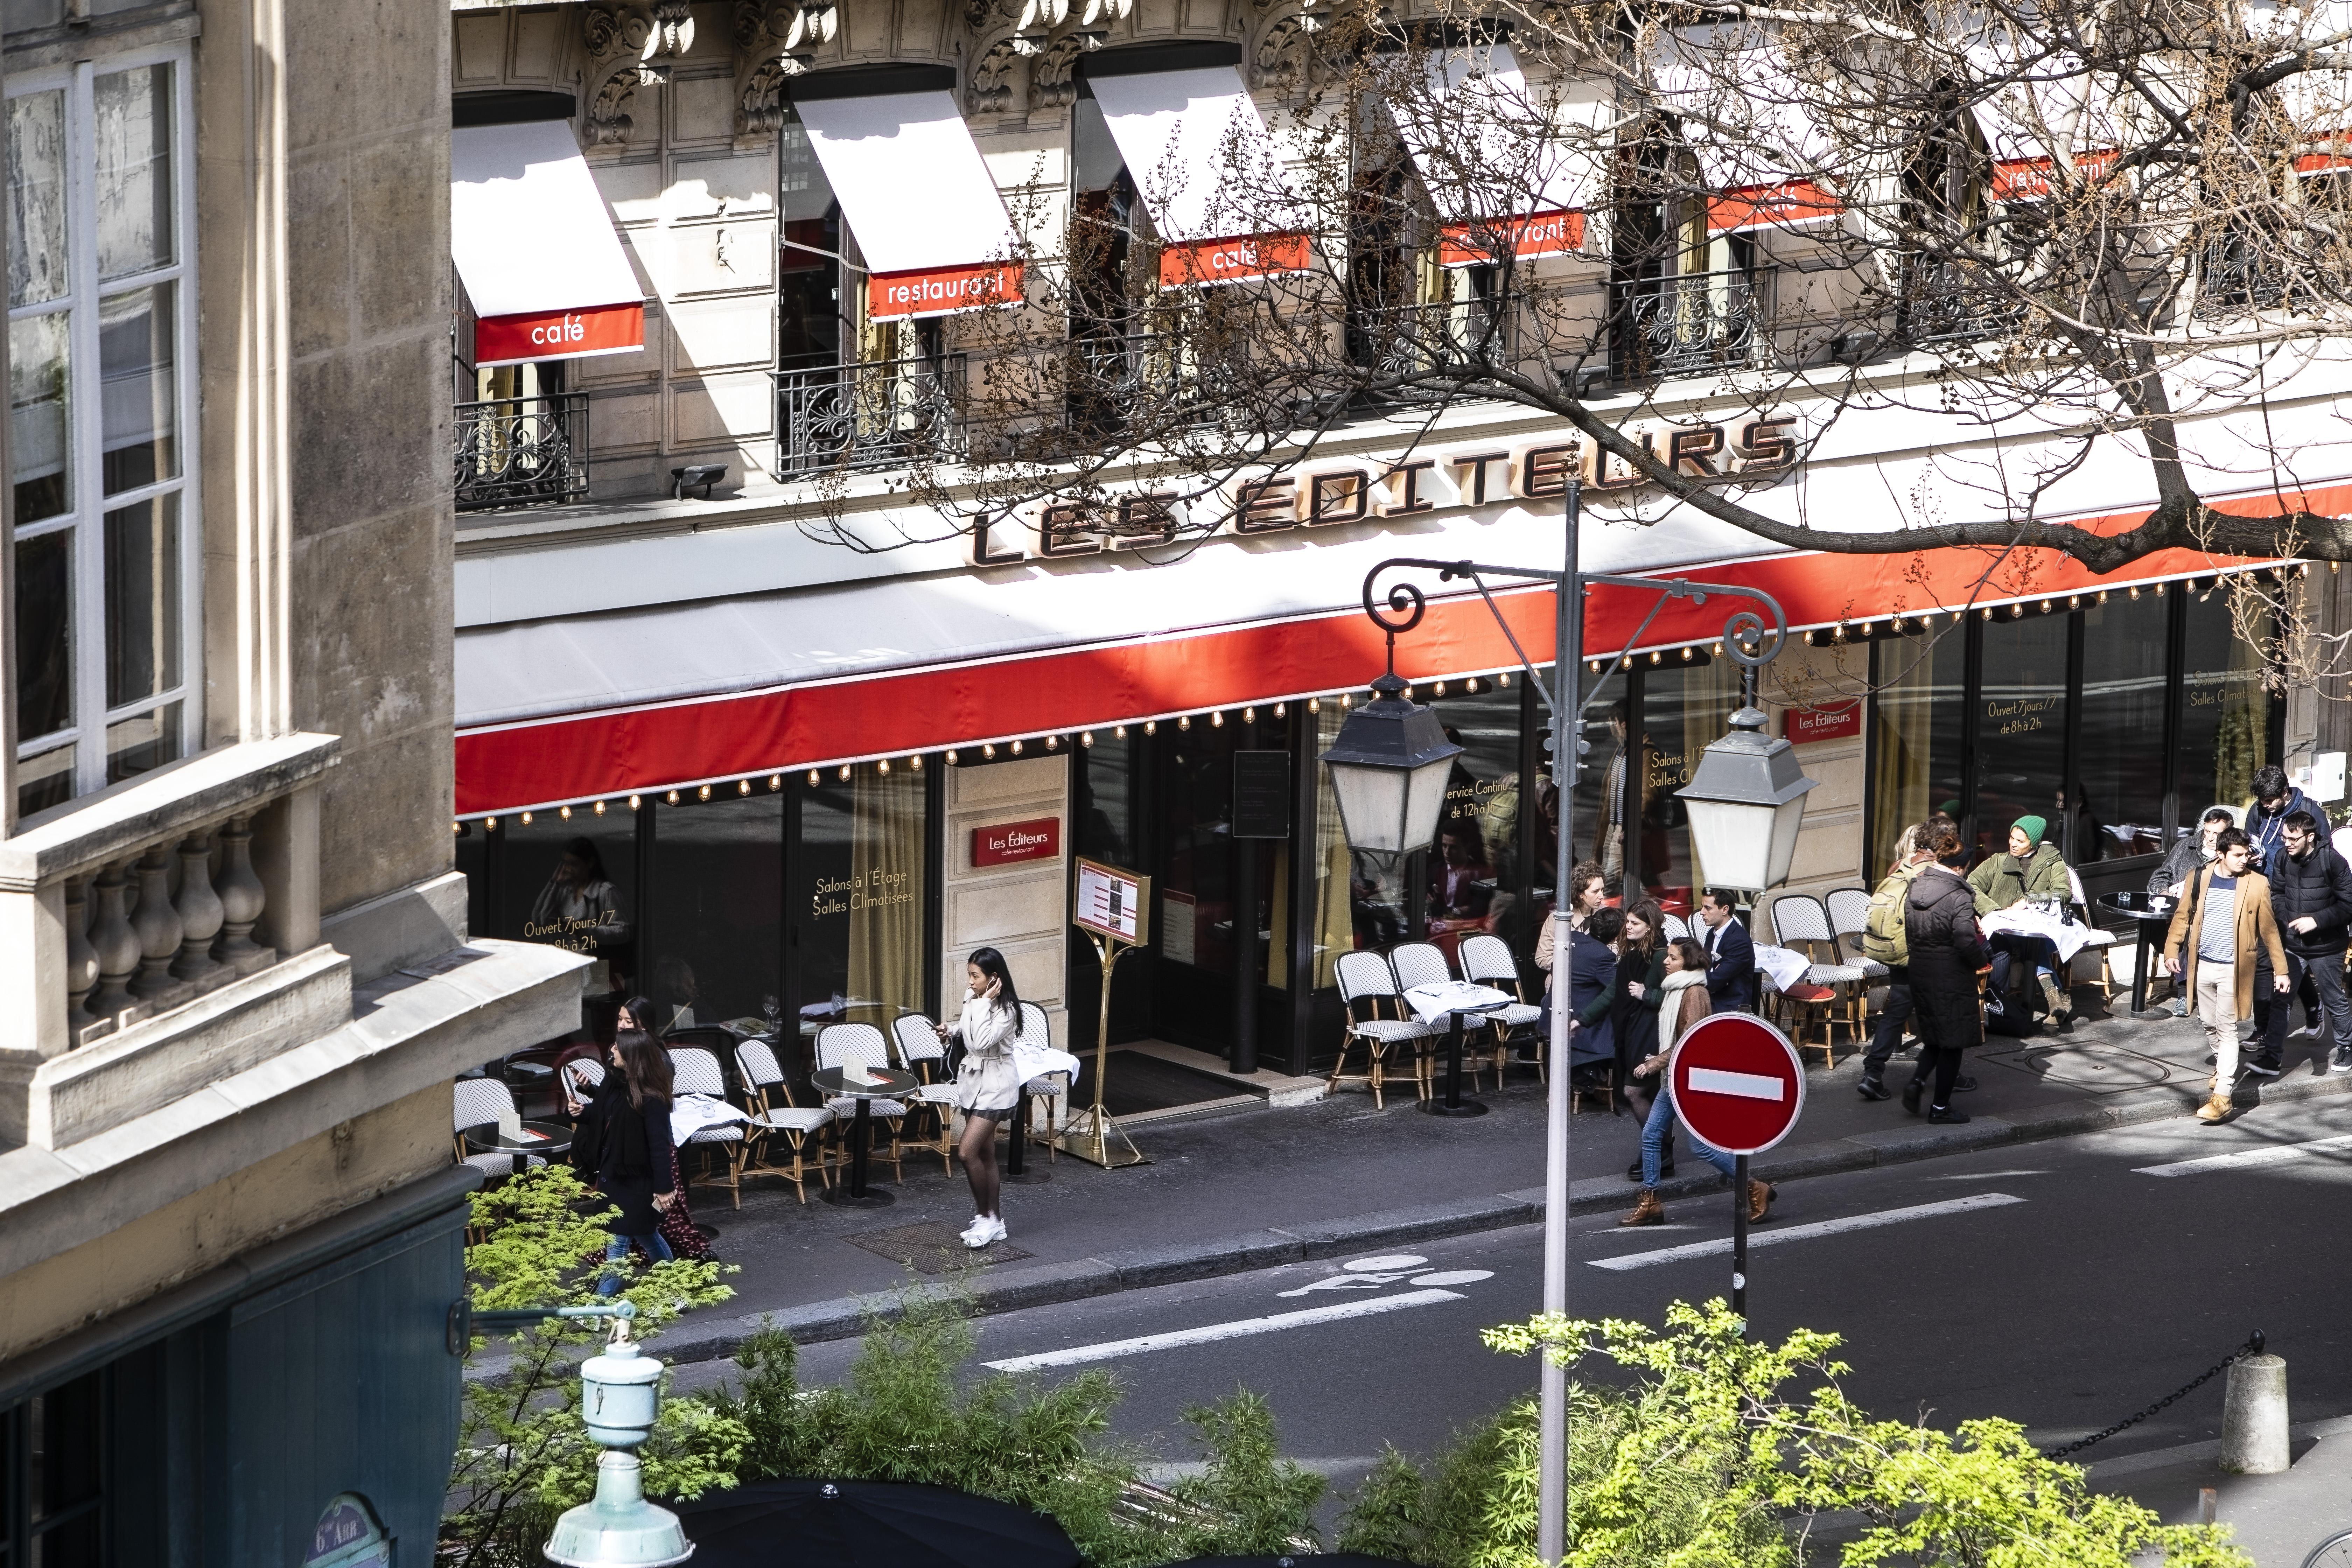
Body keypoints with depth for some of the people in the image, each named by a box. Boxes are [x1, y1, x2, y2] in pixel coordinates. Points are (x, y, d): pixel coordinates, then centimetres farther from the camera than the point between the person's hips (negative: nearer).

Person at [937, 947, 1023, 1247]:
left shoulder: (1005, 1008, -20)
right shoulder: (974, 999, 4)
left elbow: (982, 1042, -30)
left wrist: (983, 1003, -27)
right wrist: (951, 1030, 4)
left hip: (995, 1083, -9)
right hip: (973, 1078, 9)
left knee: (967, 1151, -15)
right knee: (985, 1154, 12)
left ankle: (985, 1216, -2)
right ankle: (993, 1222, 20)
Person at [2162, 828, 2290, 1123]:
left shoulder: (2257, 884, -6)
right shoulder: (2199, 879, 0)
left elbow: (2268, 928, -1)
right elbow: (2183, 916, 8)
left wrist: (2280, 969, 1)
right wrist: (2172, 951, -1)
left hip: (2233, 969, -4)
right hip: (2203, 966, 4)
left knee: (2227, 1029, -7)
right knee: (2209, 1024, 16)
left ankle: (2222, 1097, -9)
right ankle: (2222, 1067, 42)